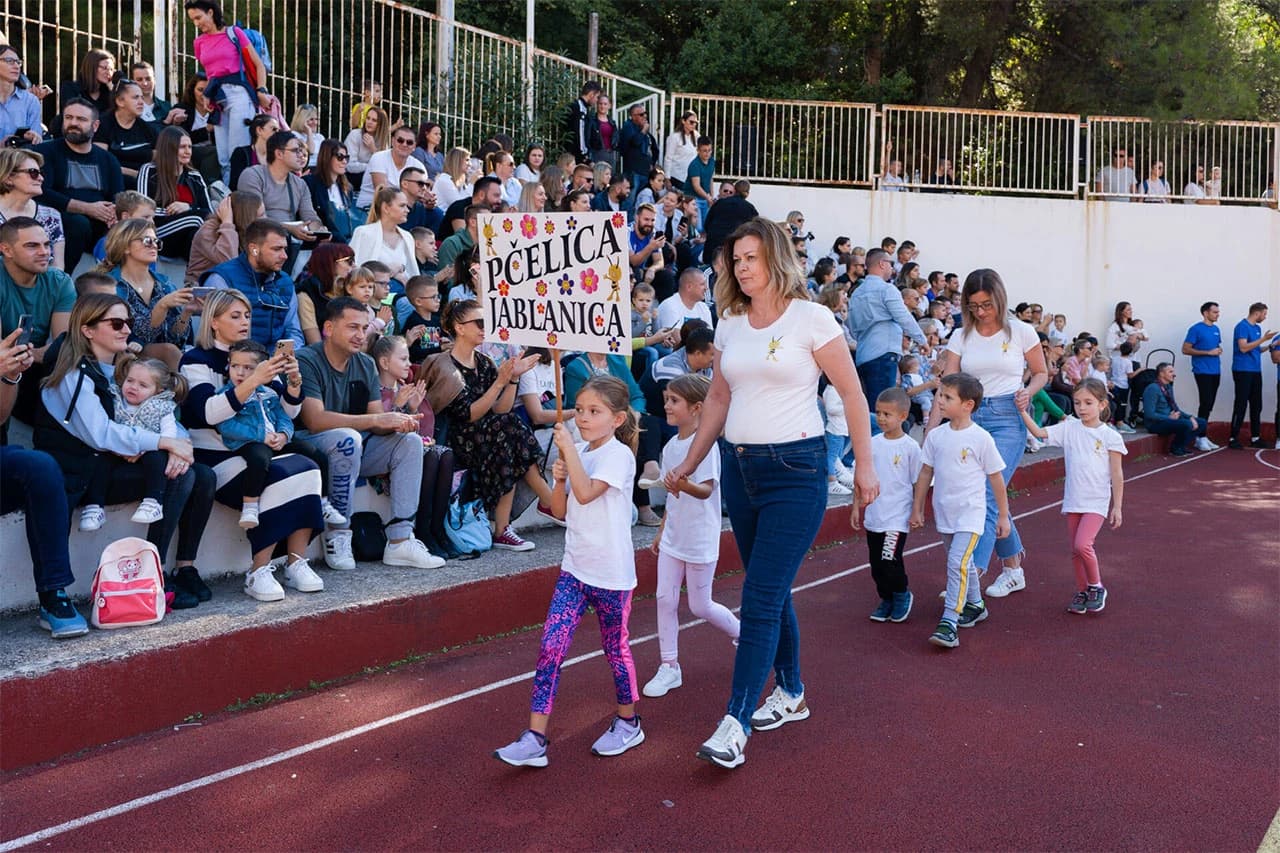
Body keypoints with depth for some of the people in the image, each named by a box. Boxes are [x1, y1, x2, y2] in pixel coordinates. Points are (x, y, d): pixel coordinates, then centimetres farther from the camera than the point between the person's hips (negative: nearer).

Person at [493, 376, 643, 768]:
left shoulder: (619, 455, -12)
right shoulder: (578, 453, 8)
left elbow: (586, 493, -28)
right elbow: (561, 511, 10)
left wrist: (568, 448, -23)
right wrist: (559, 480, -7)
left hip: (611, 572, -6)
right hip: (575, 567, 6)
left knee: (615, 647, 10)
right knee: (551, 646, -4)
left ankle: (628, 722, 31)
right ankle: (535, 738, -3)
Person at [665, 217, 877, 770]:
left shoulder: (810, 318, -7)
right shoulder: (730, 325, 9)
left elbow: (852, 394, -3)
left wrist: (864, 467, -4)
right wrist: (688, 465, 15)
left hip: (795, 468, -6)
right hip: (739, 468, 6)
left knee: (760, 599, -8)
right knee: (771, 591, 16)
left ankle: (735, 724, -4)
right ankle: (790, 693, 33)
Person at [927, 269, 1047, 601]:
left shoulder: (1021, 332, 0)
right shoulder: (961, 337, 5)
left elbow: (1041, 373, 12)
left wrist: (1027, 392, -11)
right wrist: (930, 431, -10)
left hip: (1008, 418, -4)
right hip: (970, 417, 4)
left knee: (988, 495, -14)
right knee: (994, 497, 10)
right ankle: (1013, 570, 27)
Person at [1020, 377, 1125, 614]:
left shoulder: (1110, 436, -4)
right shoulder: (1069, 428, 4)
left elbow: (1116, 474, -3)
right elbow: (1039, 432, -3)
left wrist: (1117, 507, -3)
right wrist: (1022, 411, -16)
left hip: (1096, 501, -4)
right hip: (1073, 500, 4)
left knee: (1083, 544, -17)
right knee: (1076, 550, 10)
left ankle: (1096, 587, 5)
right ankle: (1082, 592, 25)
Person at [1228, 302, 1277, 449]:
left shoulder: (1257, 328, 16)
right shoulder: (1242, 326, -10)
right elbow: (1243, 348, -19)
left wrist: (1271, 345, 11)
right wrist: (1263, 339, -18)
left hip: (1256, 371, 9)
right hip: (1243, 371, -9)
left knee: (1256, 406, 10)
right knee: (1240, 405, -8)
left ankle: (1255, 438, 16)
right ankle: (1233, 439, -5)